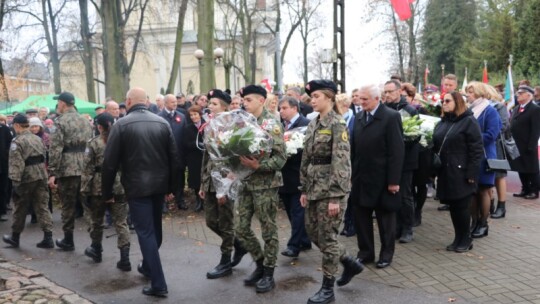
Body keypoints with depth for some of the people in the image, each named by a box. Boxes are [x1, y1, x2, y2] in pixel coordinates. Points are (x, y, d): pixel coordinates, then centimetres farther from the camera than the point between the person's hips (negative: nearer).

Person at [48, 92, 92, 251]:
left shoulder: (61, 121, -7)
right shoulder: (85, 121, 13)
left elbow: (55, 149, -14)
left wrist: (52, 173, -12)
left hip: (67, 169, -6)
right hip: (86, 169, 6)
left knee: (68, 205, 4)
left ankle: (68, 240, 13)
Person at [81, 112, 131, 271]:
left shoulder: (93, 144, -5)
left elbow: (88, 169, -7)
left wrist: (85, 189, -1)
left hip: (99, 188, -2)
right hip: (120, 187, 2)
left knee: (97, 221, 18)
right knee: (121, 222, 1)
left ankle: (96, 250, 37)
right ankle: (124, 258, -6)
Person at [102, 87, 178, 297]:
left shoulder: (122, 125, -7)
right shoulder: (162, 123, 4)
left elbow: (110, 162, -9)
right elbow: (173, 158, 5)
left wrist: (107, 192, 1)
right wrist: (171, 187, 13)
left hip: (137, 186, -5)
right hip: (159, 184, 5)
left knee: (145, 232, -1)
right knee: (155, 229, 21)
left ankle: (158, 284, -2)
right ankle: (148, 266, 41)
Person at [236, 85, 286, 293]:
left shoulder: (271, 124, -10)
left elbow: (281, 158, -15)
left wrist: (258, 166, -26)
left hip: (265, 184, -7)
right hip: (246, 183, 7)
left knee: (268, 230, 4)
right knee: (241, 229, 9)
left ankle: (269, 274, 17)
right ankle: (260, 264, 28)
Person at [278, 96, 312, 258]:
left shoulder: (305, 124, -10)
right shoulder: (281, 125, 12)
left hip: (297, 175, -7)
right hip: (285, 176, 8)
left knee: (297, 211, -2)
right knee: (292, 211, 14)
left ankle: (294, 245, 3)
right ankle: (304, 241, 26)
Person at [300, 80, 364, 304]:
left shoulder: (338, 124, -12)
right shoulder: (313, 124, 11)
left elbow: (342, 162, -17)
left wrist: (335, 197, -20)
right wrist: (304, 189, 13)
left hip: (331, 189, -8)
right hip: (314, 187, 8)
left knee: (327, 236, 0)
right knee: (313, 232, 14)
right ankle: (350, 263, 32)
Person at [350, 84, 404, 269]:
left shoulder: (391, 117, -10)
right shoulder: (359, 117, 9)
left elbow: (397, 151, -14)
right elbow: (353, 147, 10)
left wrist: (394, 180, -16)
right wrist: (352, 174, 5)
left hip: (382, 179, -6)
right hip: (361, 177, 6)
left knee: (385, 217, 9)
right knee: (361, 217, 11)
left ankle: (386, 254, 24)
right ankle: (365, 252, 25)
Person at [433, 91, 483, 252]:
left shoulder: (468, 121, -7)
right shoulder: (442, 123, 14)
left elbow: (476, 150, -12)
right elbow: (436, 147, 17)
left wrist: (472, 173, -18)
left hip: (461, 173, -6)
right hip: (445, 173, 7)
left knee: (462, 206, 0)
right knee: (452, 206, 11)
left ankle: (466, 239, 15)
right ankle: (458, 238, 21)